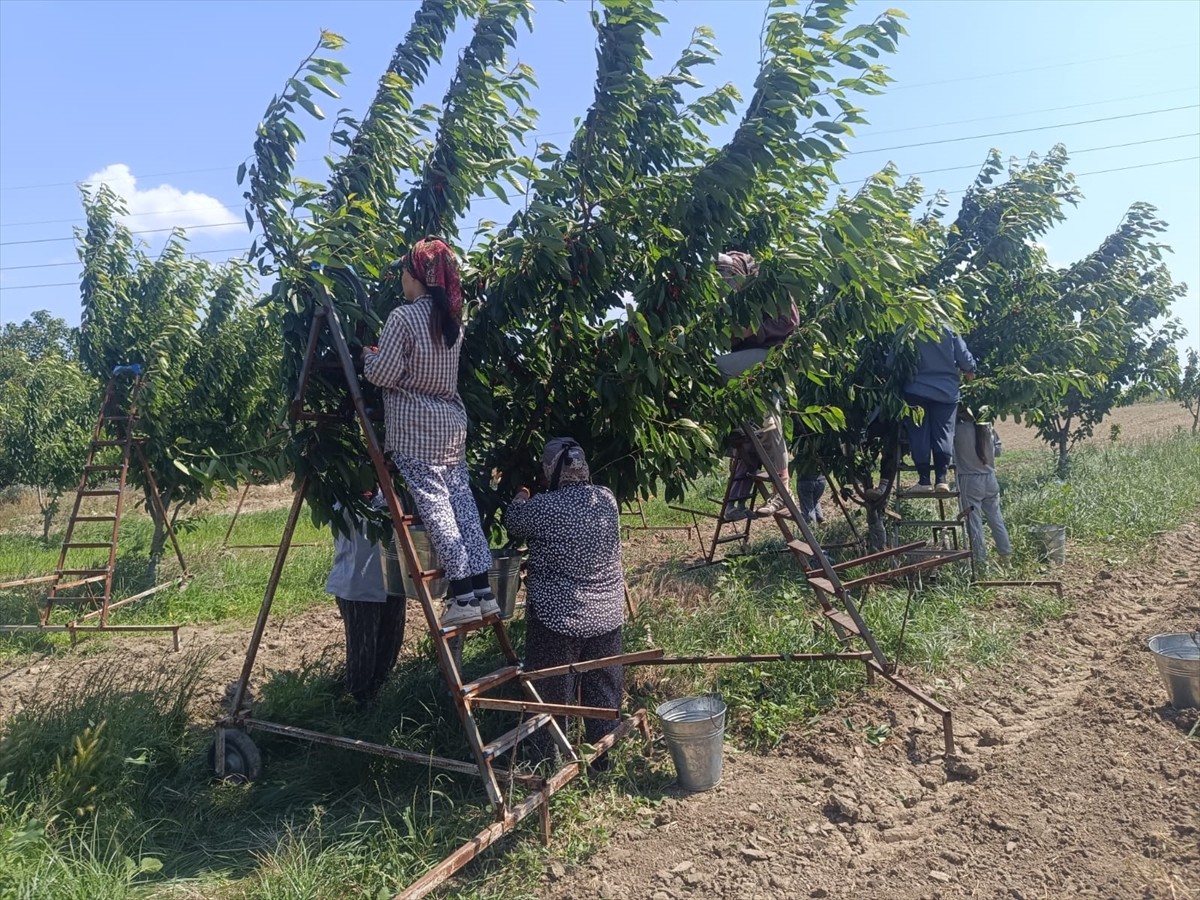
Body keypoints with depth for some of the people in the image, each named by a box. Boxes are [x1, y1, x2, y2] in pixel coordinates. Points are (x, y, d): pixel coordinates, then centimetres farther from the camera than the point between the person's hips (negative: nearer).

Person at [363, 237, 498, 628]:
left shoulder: (403, 316, -13)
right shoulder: (452, 317, 10)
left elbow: (383, 374, -13)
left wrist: (368, 354, 8)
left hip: (415, 425, -7)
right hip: (451, 419, 7)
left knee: (433, 504, -5)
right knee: (461, 499, 9)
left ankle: (462, 597, -6)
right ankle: (482, 590, 10)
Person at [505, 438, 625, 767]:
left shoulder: (543, 507, -18)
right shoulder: (608, 499, -2)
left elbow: (513, 524, 2)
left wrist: (519, 500, 24)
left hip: (557, 618, -5)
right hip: (607, 616, 5)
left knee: (551, 695, 10)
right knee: (604, 691, 17)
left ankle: (548, 762, 21)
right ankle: (603, 755, 30)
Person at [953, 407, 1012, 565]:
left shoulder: (959, 429, -14)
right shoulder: (987, 429, 0)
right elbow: (997, 451, 13)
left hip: (969, 480, -5)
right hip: (989, 478, 5)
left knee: (974, 520, 2)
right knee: (996, 518, 15)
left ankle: (980, 558, 6)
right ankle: (1006, 553, 23)